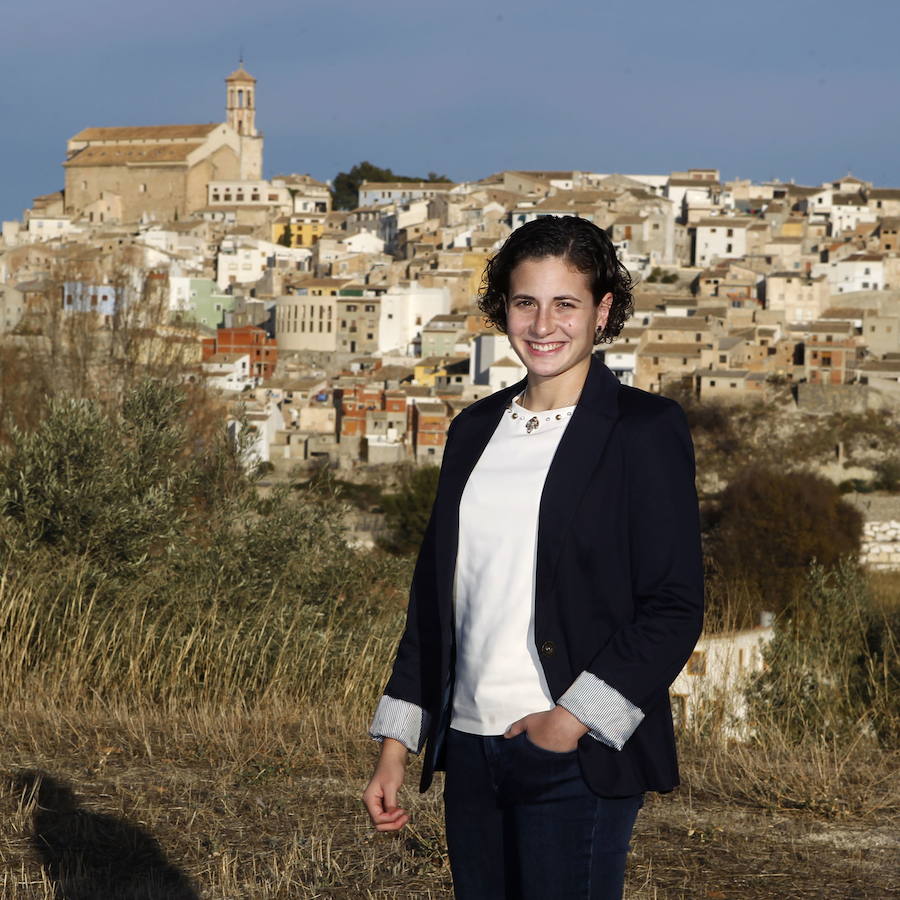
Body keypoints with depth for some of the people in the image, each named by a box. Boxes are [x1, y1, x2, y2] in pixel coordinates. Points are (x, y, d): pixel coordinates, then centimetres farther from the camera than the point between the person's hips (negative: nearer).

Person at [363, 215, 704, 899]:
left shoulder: (645, 429, -4)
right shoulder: (475, 429, 13)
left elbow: (674, 609, -9)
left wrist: (574, 720, -16)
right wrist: (396, 747, 12)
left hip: (578, 760, -5)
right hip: (471, 750, 6)